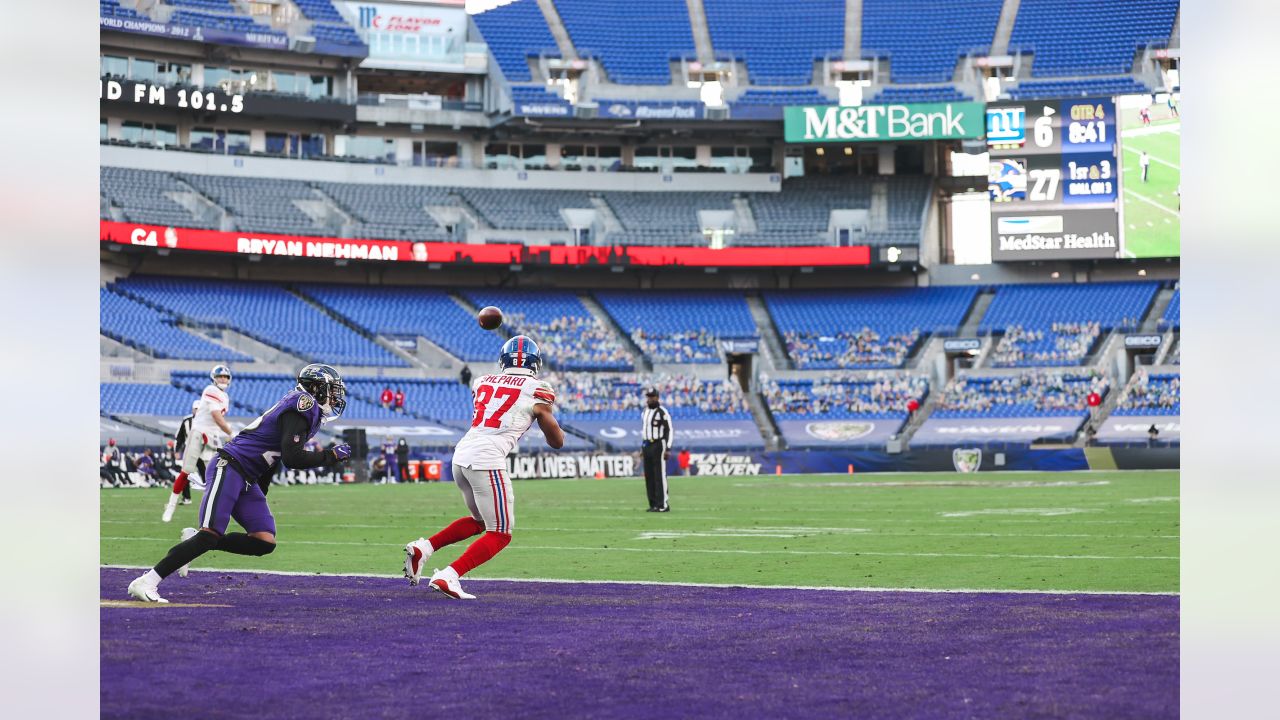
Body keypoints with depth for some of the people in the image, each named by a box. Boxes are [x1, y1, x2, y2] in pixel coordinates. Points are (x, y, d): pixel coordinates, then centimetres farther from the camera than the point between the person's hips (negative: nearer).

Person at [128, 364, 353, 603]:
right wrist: (332, 455, -11)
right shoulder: (303, 404, -11)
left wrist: (260, 496, 27)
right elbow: (292, 458, -20)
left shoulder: (303, 407, 18)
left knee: (265, 543, -4)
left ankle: (194, 542, 5)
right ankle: (146, 582, -18)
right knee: (210, 536, -19)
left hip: (248, 482, 10)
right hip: (229, 468, -10)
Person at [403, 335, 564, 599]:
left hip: (461, 455, 6)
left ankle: (422, 548, 13)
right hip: (487, 460, -6)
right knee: (499, 535, 4)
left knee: (480, 521, 27)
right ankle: (448, 576, -12)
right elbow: (557, 442, 13)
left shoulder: (482, 382, 16)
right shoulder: (537, 391, 3)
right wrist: (545, 411, 30)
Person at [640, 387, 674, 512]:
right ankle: (653, 504, 12)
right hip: (647, 446, 8)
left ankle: (663, 505, -9)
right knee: (649, 476, 7)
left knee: (660, 475, -9)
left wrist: (668, 449, -17)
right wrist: (642, 448, 19)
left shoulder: (662, 412, -10)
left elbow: (669, 431, -12)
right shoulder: (645, 412, 14)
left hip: (658, 445, -8)